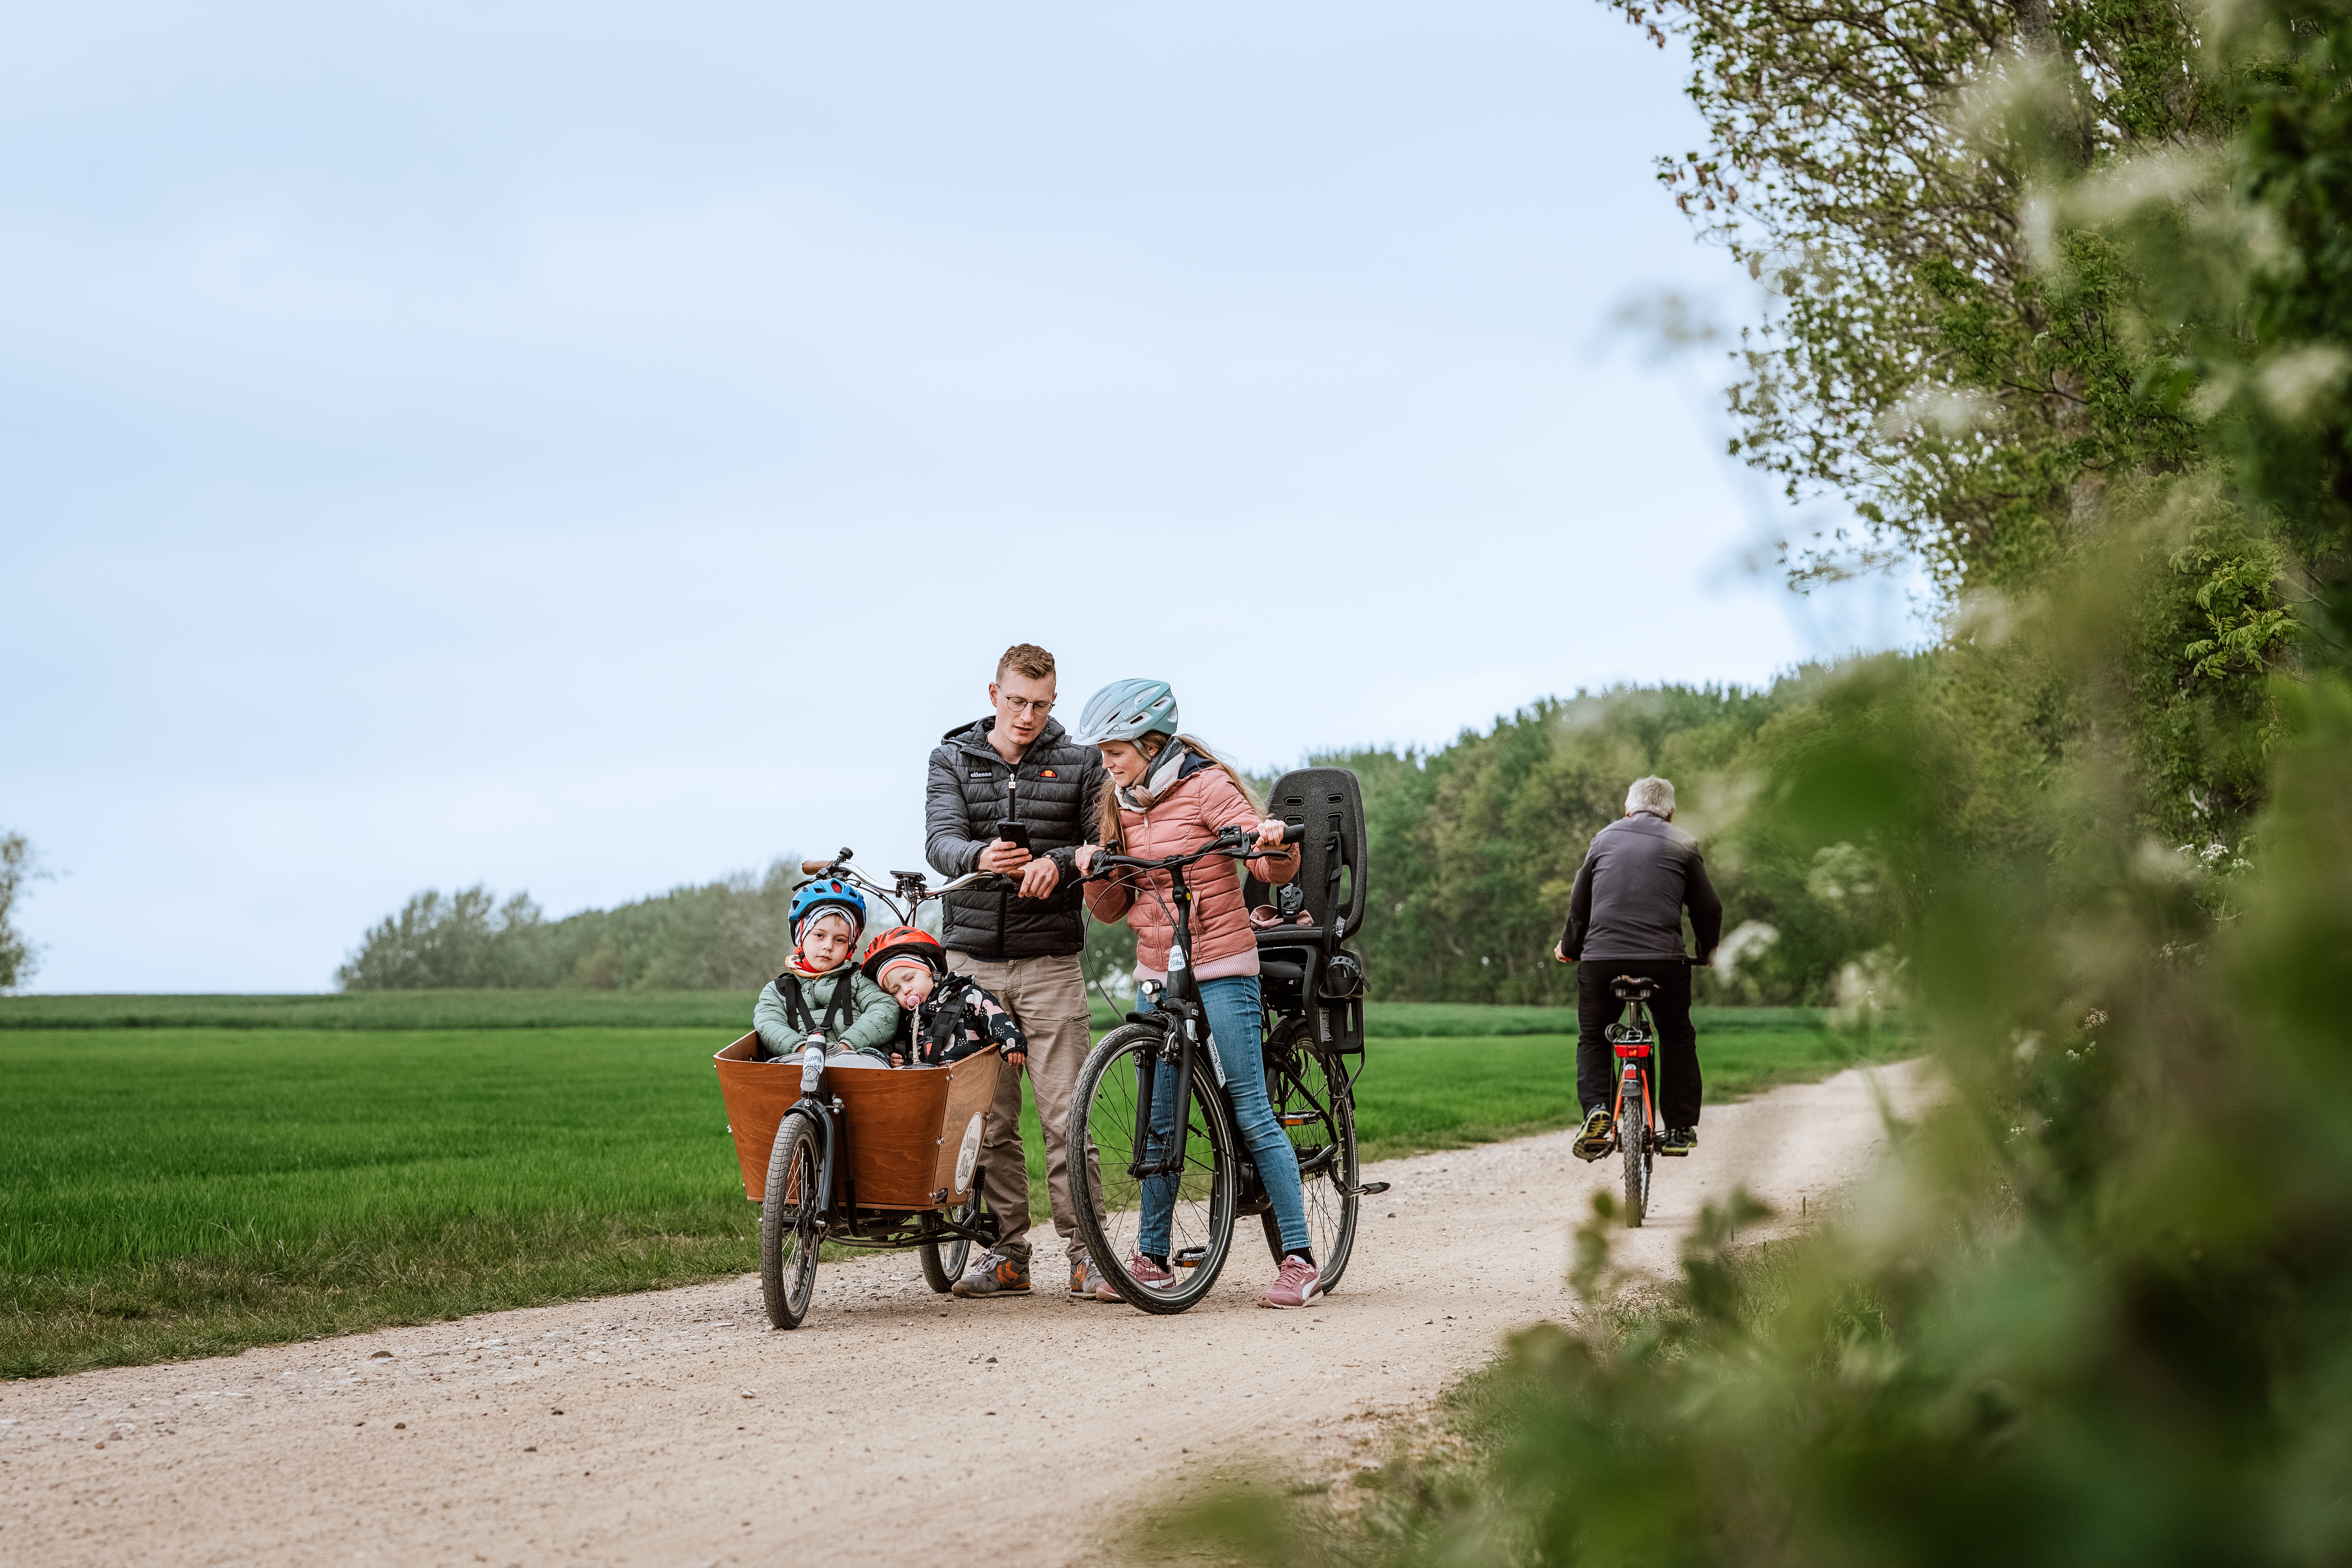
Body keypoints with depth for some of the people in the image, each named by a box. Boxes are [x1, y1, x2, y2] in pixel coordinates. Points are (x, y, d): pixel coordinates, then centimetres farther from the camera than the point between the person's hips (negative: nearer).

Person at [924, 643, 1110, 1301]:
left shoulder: (1079, 765, 6)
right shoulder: (953, 760, 8)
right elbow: (940, 840, -7)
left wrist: (1058, 862, -21)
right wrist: (978, 857, -30)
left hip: (1050, 959, -2)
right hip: (972, 956, 2)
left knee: (1065, 1114, -7)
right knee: (988, 1116, 4)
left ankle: (1085, 1252, -2)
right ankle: (1007, 1252, 12)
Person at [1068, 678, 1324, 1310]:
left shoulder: (1205, 786, -7)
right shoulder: (1122, 806, 12)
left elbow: (1275, 869, -13)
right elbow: (1111, 909, 13)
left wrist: (1278, 841, -35)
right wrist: (1096, 873, -8)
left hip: (1222, 970, -6)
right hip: (1158, 974, 6)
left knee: (1251, 1115, -9)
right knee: (1158, 1122, 7)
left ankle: (1300, 1261, -6)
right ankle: (1152, 1259, 14)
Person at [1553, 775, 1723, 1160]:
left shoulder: (1604, 839, 15)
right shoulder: (1682, 845, 10)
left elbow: (1578, 903, 19)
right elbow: (1708, 908, 13)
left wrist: (1569, 947, 35)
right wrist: (1708, 953, 30)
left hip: (1601, 957, 1)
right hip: (1663, 960, -1)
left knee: (1593, 1039, 18)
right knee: (1677, 1038, 19)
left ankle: (1596, 1110, -6)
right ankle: (1680, 1129, 15)